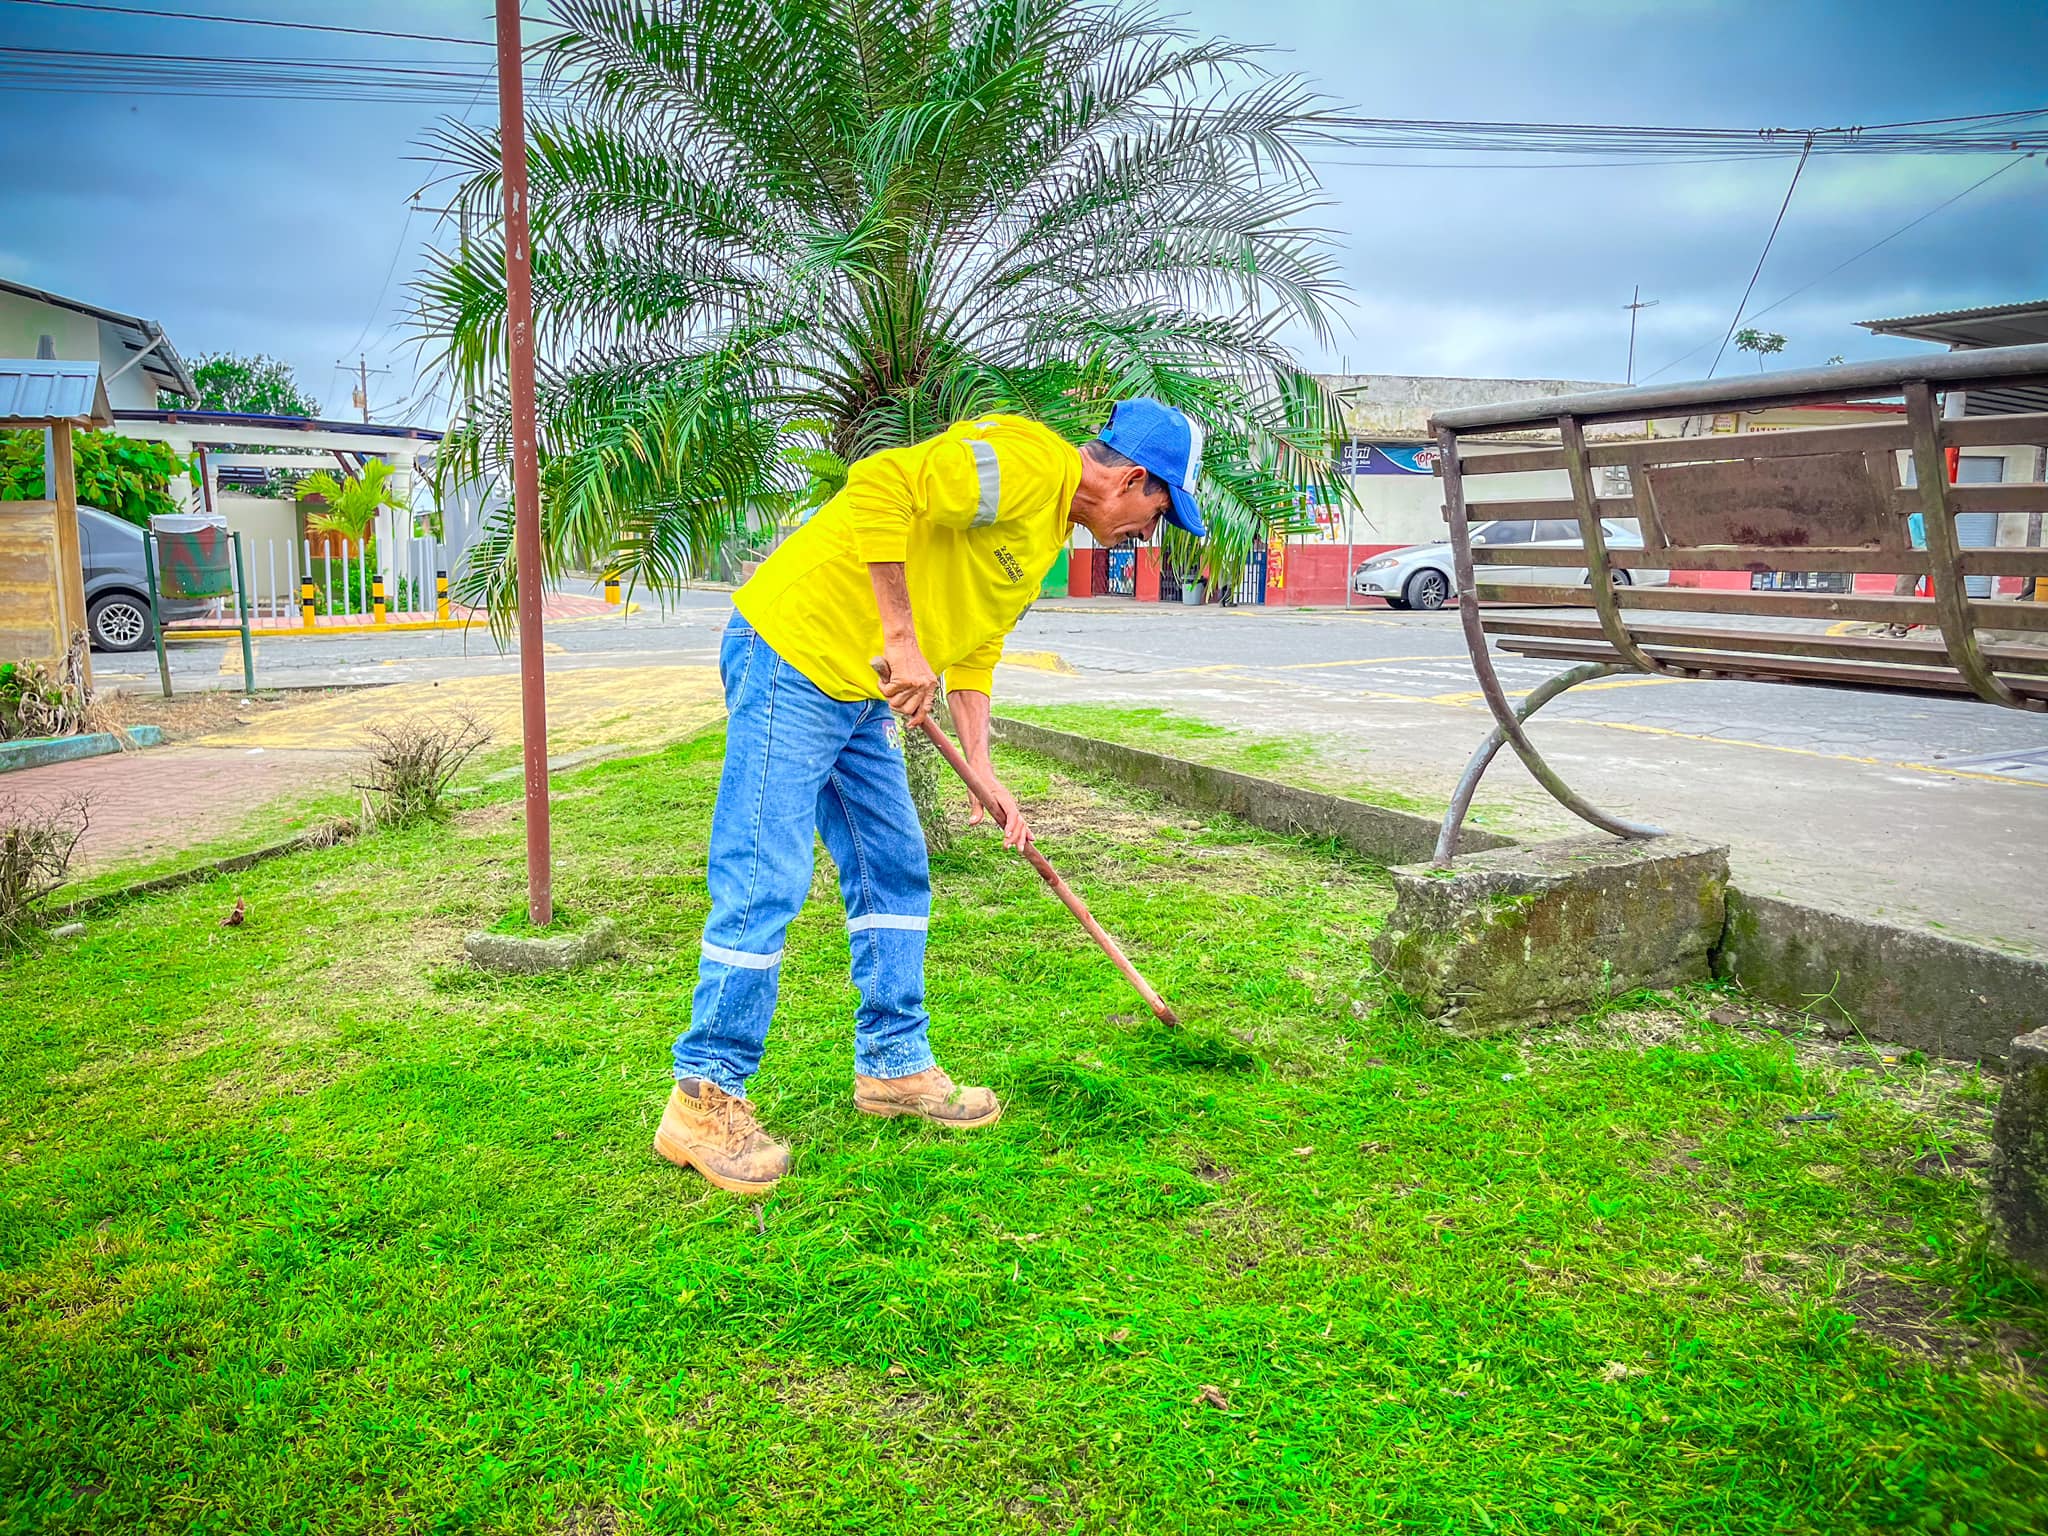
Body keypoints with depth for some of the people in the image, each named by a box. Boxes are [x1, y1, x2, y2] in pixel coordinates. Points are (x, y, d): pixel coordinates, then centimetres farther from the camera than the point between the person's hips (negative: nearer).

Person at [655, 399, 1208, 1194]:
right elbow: (878, 484, -28)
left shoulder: (1048, 533, 17)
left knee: (895, 875, 12)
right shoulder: (1024, 463, -15)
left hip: (861, 692, 10)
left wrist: (984, 773, 12)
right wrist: (902, 640, -26)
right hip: (793, 652, -10)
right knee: (764, 886, -8)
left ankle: (894, 1066, 24)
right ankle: (704, 1099, 3)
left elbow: (973, 650, 20)